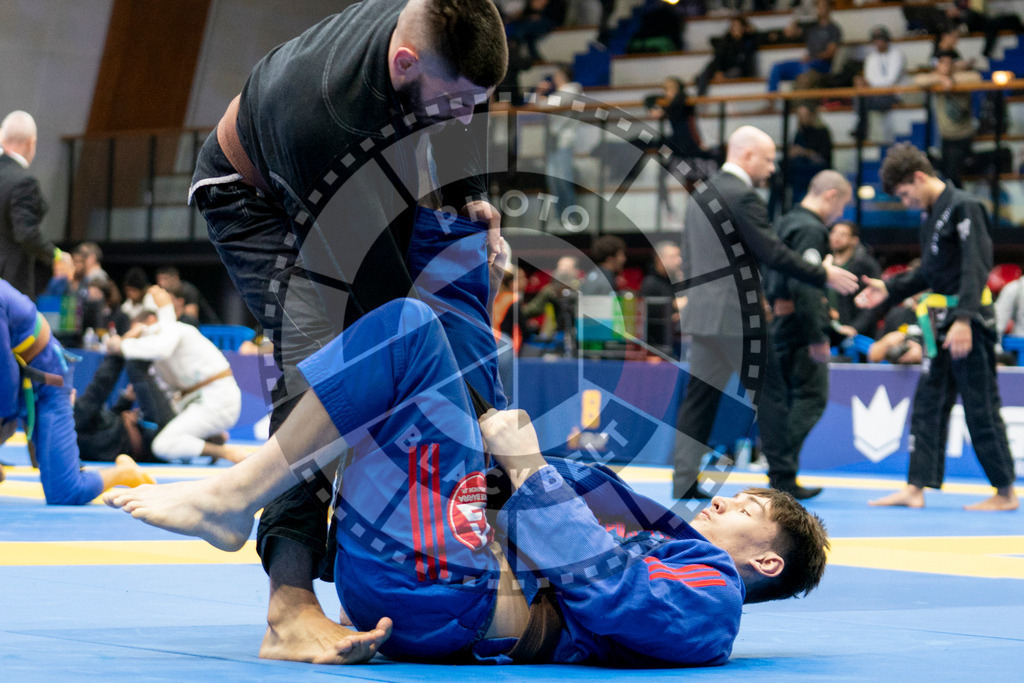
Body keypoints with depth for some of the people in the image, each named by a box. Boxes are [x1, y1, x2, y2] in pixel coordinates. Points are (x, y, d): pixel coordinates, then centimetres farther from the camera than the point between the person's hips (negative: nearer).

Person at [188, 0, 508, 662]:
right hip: (259, 195, -7)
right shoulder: (318, 110, -46)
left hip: (360, 181, 8)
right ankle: (290, 608, -31)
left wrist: (471, 196, -10)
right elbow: (369, 271, -38)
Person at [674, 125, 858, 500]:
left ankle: (684, 479, 4)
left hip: (701, 313, 9)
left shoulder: (701, 193, 15)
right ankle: (781, 479, 3)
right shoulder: (743, 196, -13)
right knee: (768, 393, 0)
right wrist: (823, 275, -7)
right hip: (736, 315, -9)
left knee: (700, 396, 8)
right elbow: (772, 253, -15)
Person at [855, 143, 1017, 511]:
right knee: (927, 404, 8)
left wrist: (963, 320, -26)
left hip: (968, 321, -10)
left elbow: (975, 268, -20)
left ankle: (1006, 493, 6)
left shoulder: (965, 207, -14)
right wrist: (888, 289, 15)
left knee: (980, 408, -3)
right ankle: (916, 488, 10)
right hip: (941, 323, 10)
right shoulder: (932, 215, 14)